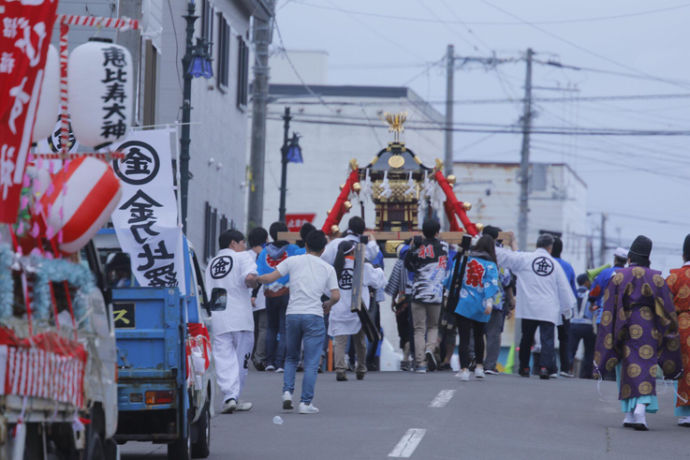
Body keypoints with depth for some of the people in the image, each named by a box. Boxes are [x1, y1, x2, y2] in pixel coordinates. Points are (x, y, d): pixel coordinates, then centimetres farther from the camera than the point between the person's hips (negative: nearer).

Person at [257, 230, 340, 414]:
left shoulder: (293, 261, 6)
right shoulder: (327, 268, 7)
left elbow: (270, 278, 0)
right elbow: (336, 296, 0)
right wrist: (328, 305, 21)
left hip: (292, 314, 1)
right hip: (314, 316, -1)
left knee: (291, 358, 20)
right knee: (311, 363, 2)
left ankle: (287, 391, 3)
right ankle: (306, 402, -3)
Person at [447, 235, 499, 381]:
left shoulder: (465, 259, 1)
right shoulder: (490, 265, -2)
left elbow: (453, 277, 6)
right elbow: (491, 283, -14)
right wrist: (489, 302, -21)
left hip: (464, 304, -1)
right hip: (481, 308, 1)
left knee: (464, 338, -4)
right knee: (479, 336, 22)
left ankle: (464, 369, -15)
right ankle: (479, 367, 30)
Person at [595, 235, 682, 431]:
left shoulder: (618, 277, 0)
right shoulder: (656, 279, 2)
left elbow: (608, 309, -2)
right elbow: (667, 311, 2)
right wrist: (669, 333, 8)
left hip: (624, 332, 0)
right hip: (648, 329, 0)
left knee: (627, 370, 10)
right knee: (646, 370, -3)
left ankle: (629, 413, 10)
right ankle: (641, 407, -24)